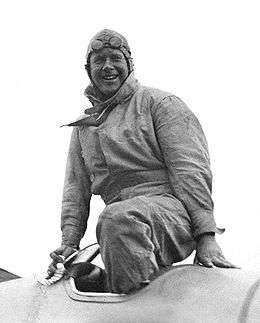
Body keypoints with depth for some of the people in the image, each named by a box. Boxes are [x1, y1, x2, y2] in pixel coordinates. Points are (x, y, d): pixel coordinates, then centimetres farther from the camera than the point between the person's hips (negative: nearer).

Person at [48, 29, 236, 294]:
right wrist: (70, 241, 7)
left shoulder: (158, 103, 7)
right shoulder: (83, 127, 25)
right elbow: (76, 188, 23)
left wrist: (206, 236, -14)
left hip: (169, 206, -5)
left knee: (119, 217, -37)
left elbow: (190, 169, -4)